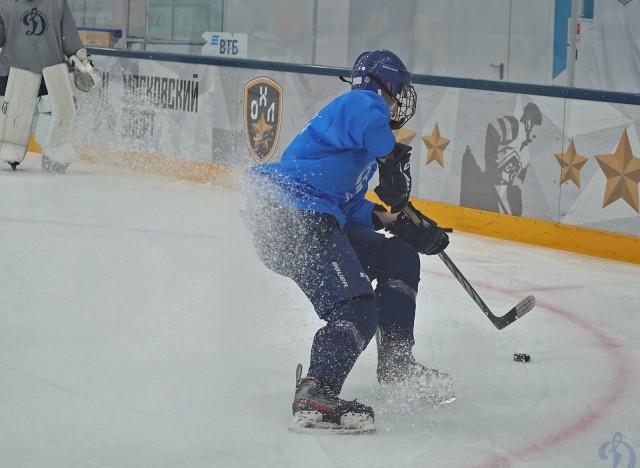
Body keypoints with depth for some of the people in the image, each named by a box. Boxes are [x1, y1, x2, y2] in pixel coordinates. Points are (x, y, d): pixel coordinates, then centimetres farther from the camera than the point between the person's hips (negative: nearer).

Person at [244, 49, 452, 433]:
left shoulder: (364, 146, 29)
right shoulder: (361, 102, -3)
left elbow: (351, 207, 24)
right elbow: (370, 119, -30)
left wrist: (397, 222, 12)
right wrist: (394, 164, -17)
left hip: (319, 219, 11)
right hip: (292, 215, -11)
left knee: (400, 257, 20)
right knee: (357, 310, -20)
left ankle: (396, 364, 24)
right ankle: (314, 398, -29)